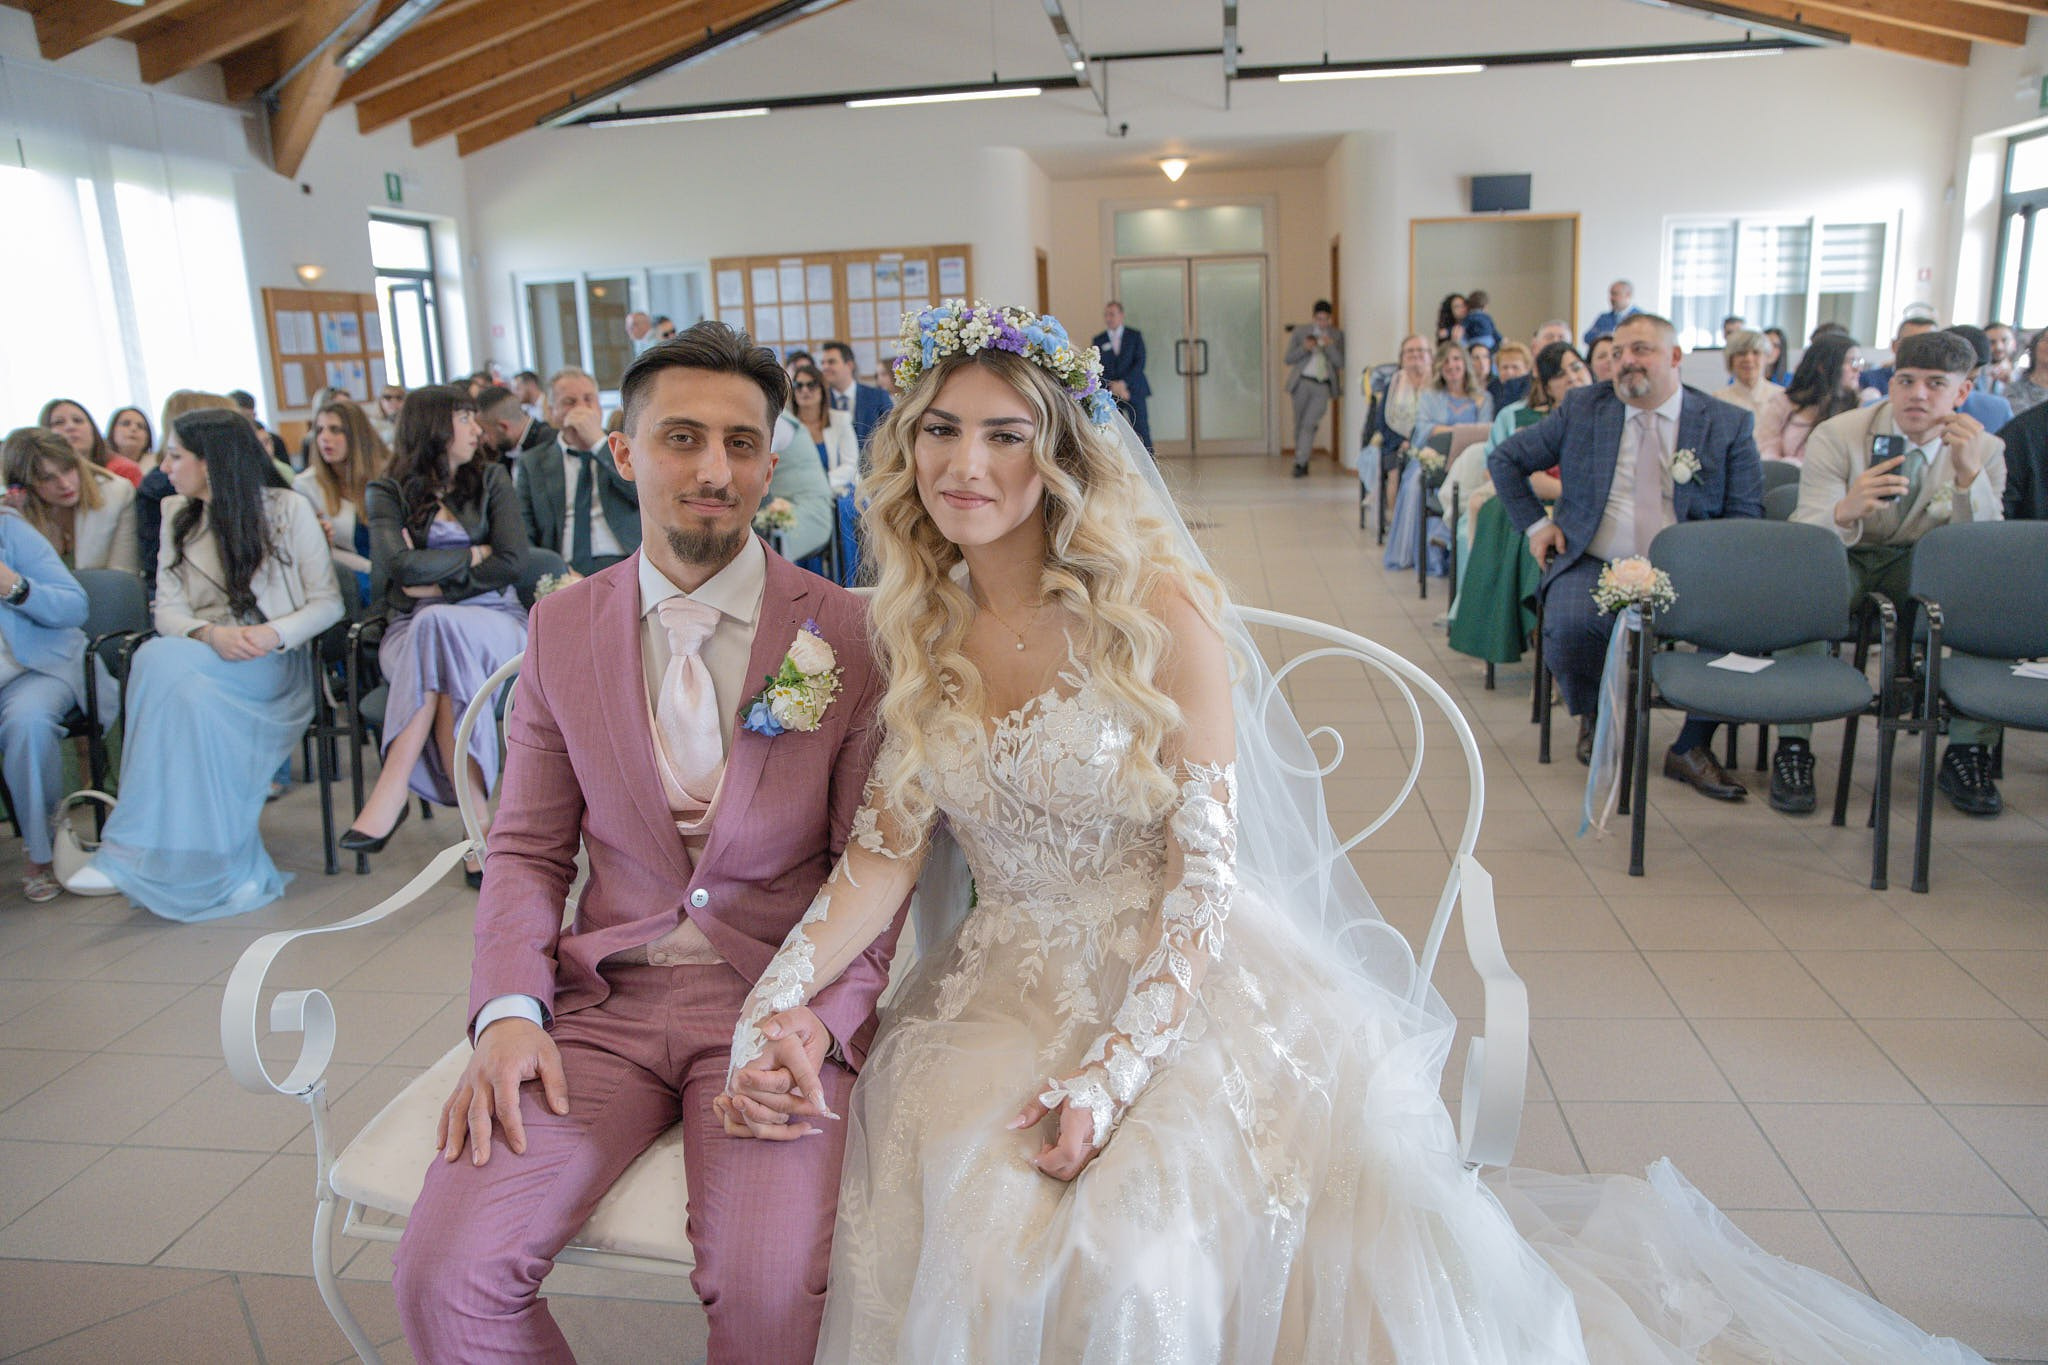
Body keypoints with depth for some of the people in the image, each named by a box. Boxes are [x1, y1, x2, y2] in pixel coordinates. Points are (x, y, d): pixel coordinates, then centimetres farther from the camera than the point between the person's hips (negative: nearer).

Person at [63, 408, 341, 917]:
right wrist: (211, 634, -16)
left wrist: (274, 633, -19)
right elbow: (168, 611, 7)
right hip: (204, 660, 3)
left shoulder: (289, 509, 4)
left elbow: (328, 602, 0)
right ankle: (230, 869, -32)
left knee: (162, 662, -34)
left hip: (276, 664, -3)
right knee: (192, 695, -36)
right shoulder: (178, 516, 17)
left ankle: (133, 851, -29)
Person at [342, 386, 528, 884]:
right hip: (414, 628, 0)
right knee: (445, 672, -38)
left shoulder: (491, 480, 14)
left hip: (492, 621, 0)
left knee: (437, 627, -38)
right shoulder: (387, 492, 10)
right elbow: (400, 565, -8)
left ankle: (391, 790, -39)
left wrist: (437, 584, -5)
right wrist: (474, 554, -1)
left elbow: (513, 562, -1)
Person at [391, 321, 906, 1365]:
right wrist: (508, 1011, -6)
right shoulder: (562, 627, 7)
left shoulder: (848, 633, -3)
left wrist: (817, 1017, -18)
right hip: (603, 1002, 3)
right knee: (444, 1270, -16)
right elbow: (526, 849, 10)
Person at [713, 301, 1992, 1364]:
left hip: (1195, 984, -3)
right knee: (973, 1235, -23)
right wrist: (774, 1005, -12)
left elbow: (1206, 873, -13)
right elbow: (887, 850, 3)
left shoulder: (1157, 612, -11)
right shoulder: (919, 632, 5)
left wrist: (1112, 1071, -23)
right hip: (1010, 987, 4)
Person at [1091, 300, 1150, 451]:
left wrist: (1124, 383, -12)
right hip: (1109, 393, 1)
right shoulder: (1098, 340, 9)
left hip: (1134, 390, -1)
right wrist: (1113, 386, -10)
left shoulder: (1135, 335, 7)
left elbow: (1140, 363, -1)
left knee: (1141, 432, -4)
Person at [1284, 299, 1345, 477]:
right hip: (1302, 382, 1)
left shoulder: (1337, 335, 8)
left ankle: (1300, 463, -13)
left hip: (1323, 386, -1)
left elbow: (1340, 363, 2)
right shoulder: (1300, 332, 6)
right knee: (1300, 424, 7)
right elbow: (1288, 359, 5)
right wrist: (1304, 348, -12)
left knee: (1309, 424, -13)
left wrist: (1330, 346, -14)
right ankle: (1302, 462, 22)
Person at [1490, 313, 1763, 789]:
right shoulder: (1581, 409, 9)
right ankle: (1593, 717, 4)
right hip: (1593, 566, 0)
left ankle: (1691, 747, -4)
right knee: (1568, 629, -32)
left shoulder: (1728, 424, 7)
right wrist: (1535, 524, 6)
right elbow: (1504, 459, 16)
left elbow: (1746, 517, 6)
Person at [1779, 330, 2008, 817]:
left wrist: (1969, 474, -32)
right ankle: (1793, 748, -28)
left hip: (1918, 564, 3)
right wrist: (1845, 513, -50)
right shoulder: (1837, 436, -15)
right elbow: (1808, 537, -26)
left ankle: (1968, 751, -11)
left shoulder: (1984, 450, -6)